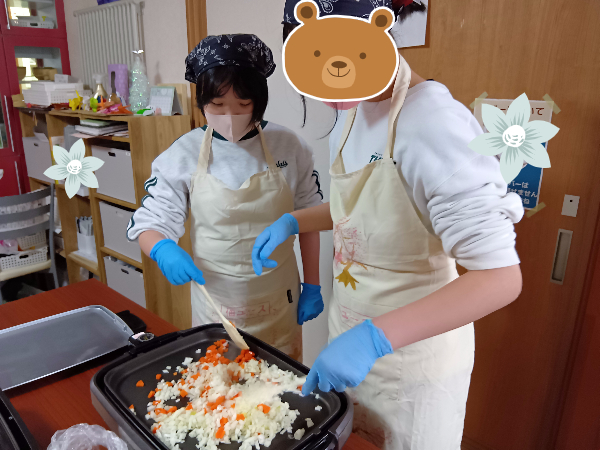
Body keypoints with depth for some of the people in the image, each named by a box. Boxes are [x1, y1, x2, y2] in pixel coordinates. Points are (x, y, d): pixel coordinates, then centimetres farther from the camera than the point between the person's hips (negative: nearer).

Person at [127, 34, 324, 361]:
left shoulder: (288, 147, -7)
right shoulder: (184, 154, -9)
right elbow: (148, 224, -6)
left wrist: (312, 286, 1)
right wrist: (164, 250, -28)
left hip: (278, 304, 1)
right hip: (215, 302, 0)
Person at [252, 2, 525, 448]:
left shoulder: (433, 124, -27)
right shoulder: (352, 113, -2)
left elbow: (500, 277, -30)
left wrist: (375, 337, -35)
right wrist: (292, 222, -2)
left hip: (415, 353, -7)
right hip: (350, 332, 7)